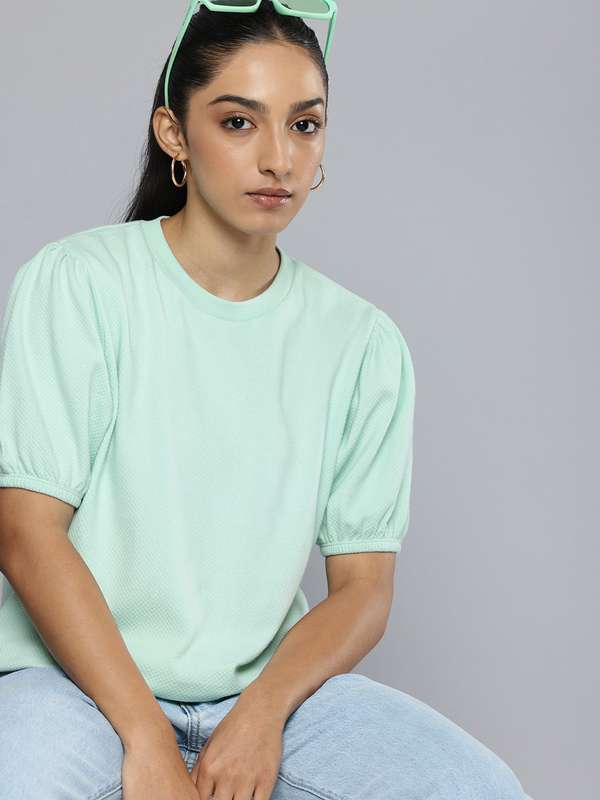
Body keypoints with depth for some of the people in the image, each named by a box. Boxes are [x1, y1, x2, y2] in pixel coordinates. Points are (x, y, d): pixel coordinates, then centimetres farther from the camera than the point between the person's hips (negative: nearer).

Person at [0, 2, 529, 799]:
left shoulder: (363, 343, 5)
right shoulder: (75, 283, -4)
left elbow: (363, 588, 3)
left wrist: (263, 710, -16)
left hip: (270, 681, 3)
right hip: (77, 673, -3)